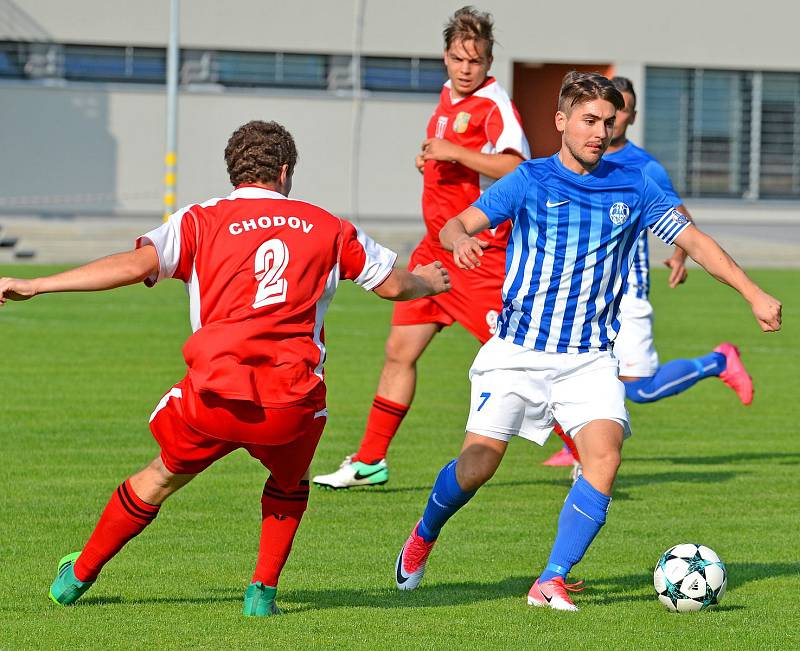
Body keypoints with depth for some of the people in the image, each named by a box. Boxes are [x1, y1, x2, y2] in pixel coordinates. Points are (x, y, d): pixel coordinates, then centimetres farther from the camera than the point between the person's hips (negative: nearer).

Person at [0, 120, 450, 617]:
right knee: (291, 481, 33)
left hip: (215, 395, 0)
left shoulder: (203, 221, 8)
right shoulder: (326, 227, 14)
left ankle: (79, 575, 36)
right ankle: (264, 590, 22)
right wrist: (428, 282, 47)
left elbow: (138, 264, -7)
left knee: (162, 477, 25)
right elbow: (394, 284, 22)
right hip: (293, 406, 0)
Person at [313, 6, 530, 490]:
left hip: (478, 253, -8)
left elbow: (516, 166, -28)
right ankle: (370, 460, 15)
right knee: (400, 350, 8)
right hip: (436, 246, 8)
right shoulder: (450, 96, 13)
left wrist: (453, 153, -26)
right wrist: (431, 157, 12)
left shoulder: (494, 104, -13)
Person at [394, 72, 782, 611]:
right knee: (480, 460, -9)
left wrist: (753, 293, -4)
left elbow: (695, 240, 6)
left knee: (604, 456, -20)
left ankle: (551, 582, -15)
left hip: (590, 358, 2)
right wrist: (461, 240, -36)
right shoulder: (529, 181, -2)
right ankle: (424, 536, 22)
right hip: (517, 350, -2)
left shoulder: (632, 187, 4)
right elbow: (458, 225, -11)